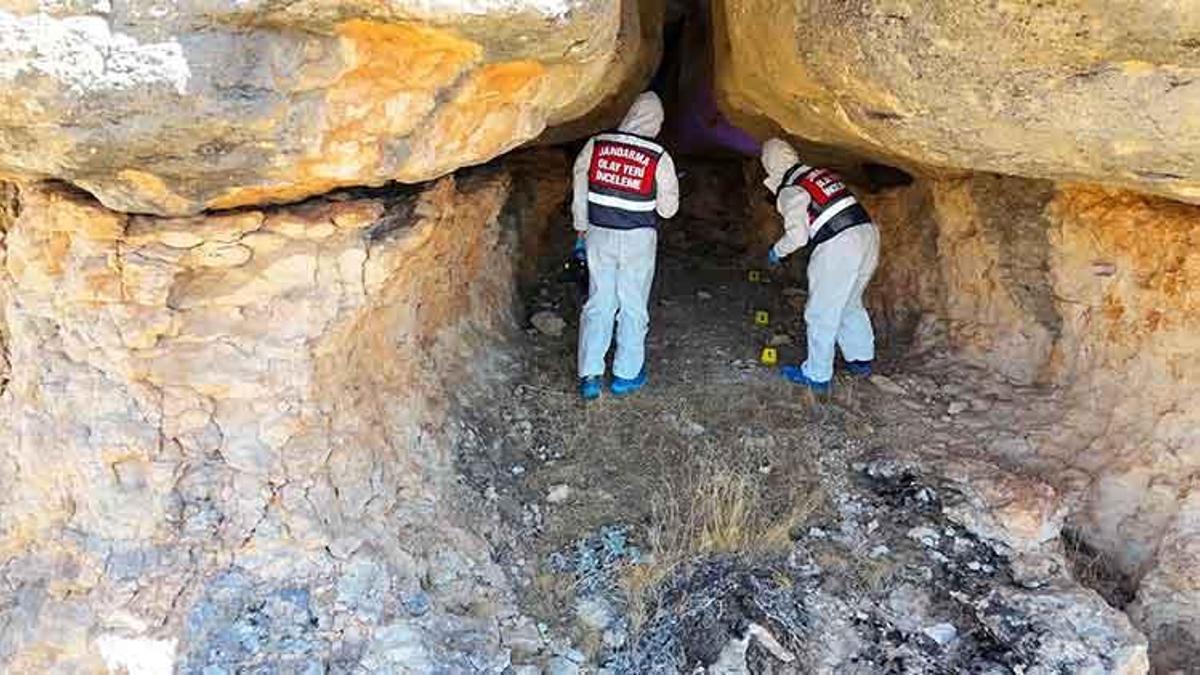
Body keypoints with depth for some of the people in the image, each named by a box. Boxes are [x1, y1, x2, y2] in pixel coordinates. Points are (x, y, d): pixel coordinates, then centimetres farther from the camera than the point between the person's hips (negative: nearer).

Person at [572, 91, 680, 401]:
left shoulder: (596, 145, -5)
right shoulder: (659, 158, -12)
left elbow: (580, 188, 5)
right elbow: (668, 208, -6)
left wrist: (582, 225, 19)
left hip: (599, 235, 2)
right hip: (638, 239, -2)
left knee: (598, 303, 11)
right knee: (633, 306, 11)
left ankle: (590, 376, 9)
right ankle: (627, 374, 20)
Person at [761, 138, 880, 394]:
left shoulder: (790, 191, -5)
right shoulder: (824, 173, 17)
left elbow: (797, 236, -13)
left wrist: (776, 252, 5)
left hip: (839, 248, -8)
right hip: (868, 233, 8)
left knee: (822, 312, 4)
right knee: (850, 303, 25)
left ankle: (817, 375, 13)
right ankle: (861, 359, 36)